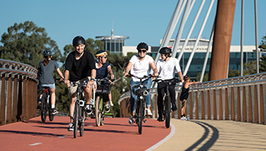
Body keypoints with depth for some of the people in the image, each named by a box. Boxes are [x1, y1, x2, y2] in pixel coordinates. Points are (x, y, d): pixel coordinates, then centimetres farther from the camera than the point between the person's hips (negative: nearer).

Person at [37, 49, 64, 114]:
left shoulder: (41, 63, 17)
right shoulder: (54, 62, 11)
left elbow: (38, 73, 20)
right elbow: (59, 72, 13)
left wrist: (38, 77, 39)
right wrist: (62, 77, 30)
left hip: (42, 82, 2)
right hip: (50, 81, -2)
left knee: (43, 92, 34)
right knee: (53, 93, 26)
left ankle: (40, 101, 7)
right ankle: (53, 109, 19)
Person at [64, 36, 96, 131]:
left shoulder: (88, 55, -16)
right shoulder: (71, 56, -13)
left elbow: (93, 69, -27)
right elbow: (67, 69, -23)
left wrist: (92, 79, -46)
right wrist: (66, 79, -43)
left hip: (86, 78, -2)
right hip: (74, 80, 2)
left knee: (87, 88, -34)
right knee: (73, 99, -5)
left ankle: (88, 103, -4)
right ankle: (71, 122, 3)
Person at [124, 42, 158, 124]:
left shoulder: (149, 58, -3)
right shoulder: (134, 58, -5)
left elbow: (154, 67, -17)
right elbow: (129, 66, -19)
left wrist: (155, 72, -40)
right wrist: (126, 72, -41)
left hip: (146, 79, 0)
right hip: (135, 80, 0)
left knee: (146, 89, -32)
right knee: (134, 97, -12)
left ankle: (148, 108, -22)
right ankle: (131, 114, 7)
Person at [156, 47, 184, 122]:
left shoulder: (174, 60, -1)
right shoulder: (159, 62, 0)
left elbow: (179, 71, -6)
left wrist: (181, 79, -18)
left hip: (170, 80, -1)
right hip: (161, 80, 1)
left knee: (171, 88, -33)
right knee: (160, 96, -11)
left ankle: (173, 103, -5)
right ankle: (160, 115, 1)